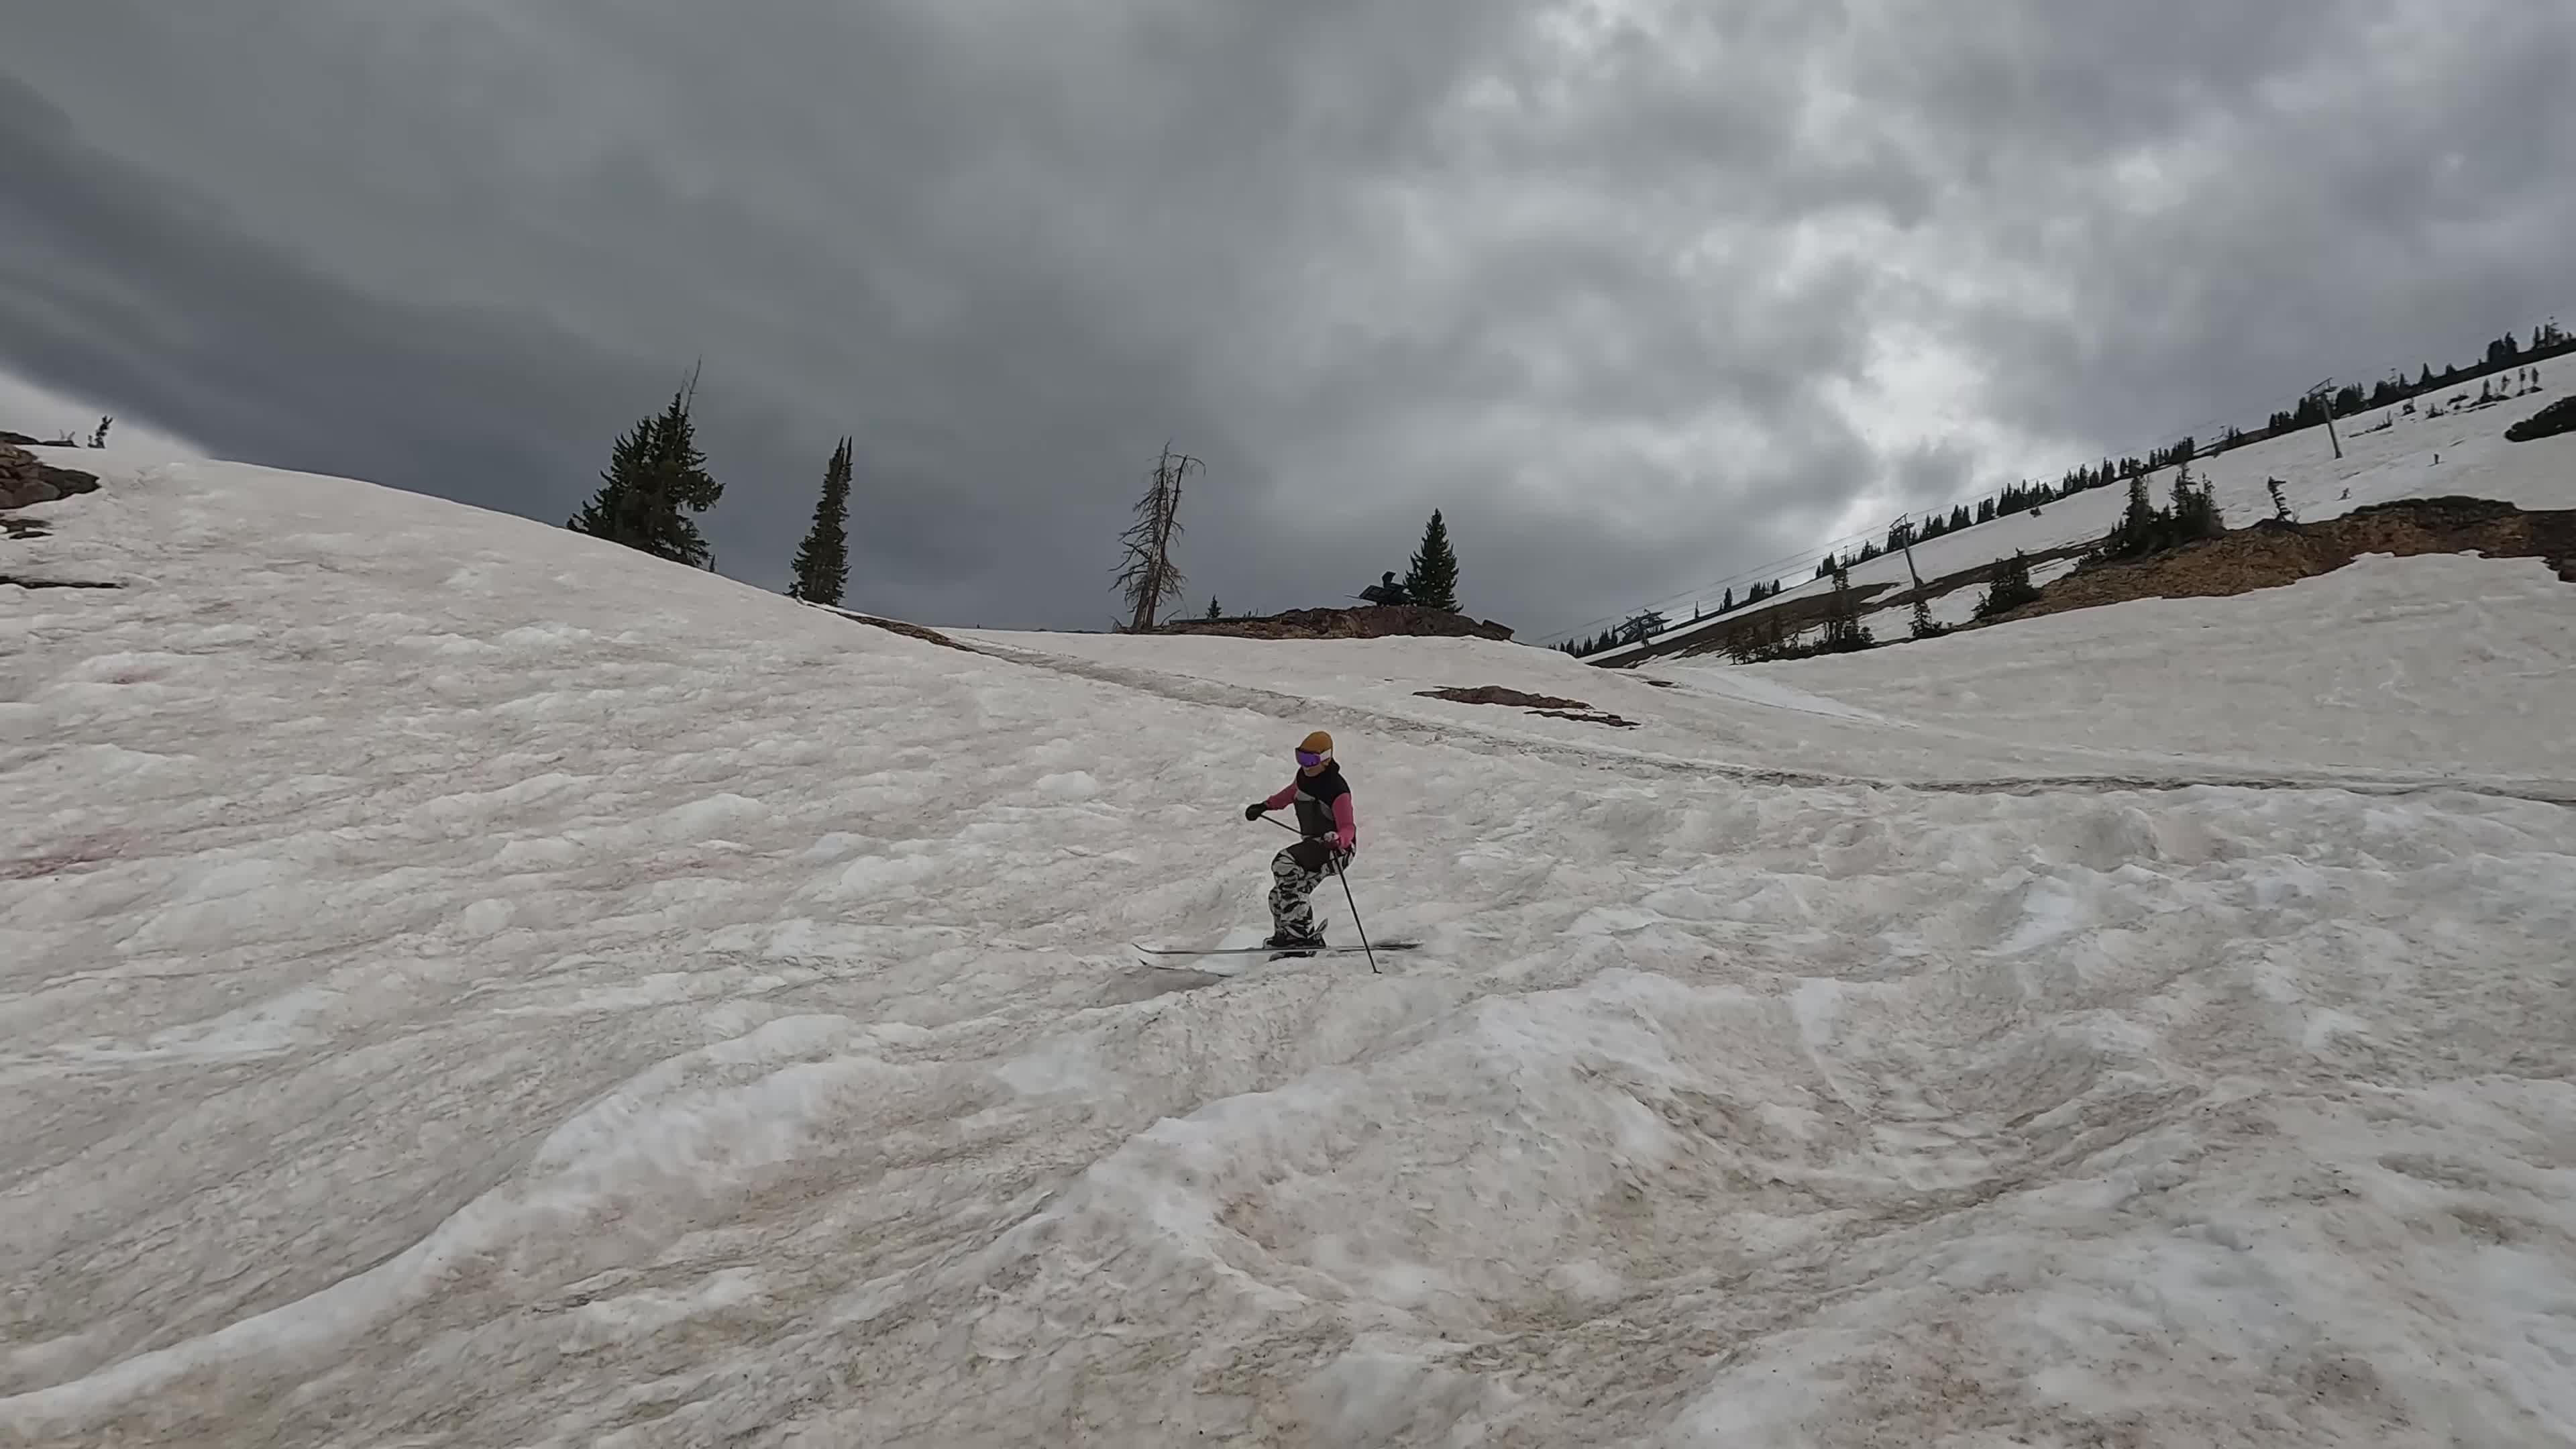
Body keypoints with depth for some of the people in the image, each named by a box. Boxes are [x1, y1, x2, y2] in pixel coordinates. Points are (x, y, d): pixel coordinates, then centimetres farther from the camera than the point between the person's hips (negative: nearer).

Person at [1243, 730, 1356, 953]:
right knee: (1280, 896, 4)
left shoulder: (1337, 790, -23)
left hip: (1338, 849, -9)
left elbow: (1348, 829, -24)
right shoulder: (1304, 776, 1)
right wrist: (1265, 806, 21)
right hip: (1315, 845, 9)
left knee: (1285, 863, -28)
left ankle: (1300, 933, -27)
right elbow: (1292, 792, 25)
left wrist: (1336, 840, -45)